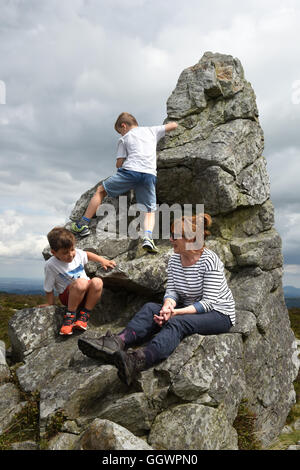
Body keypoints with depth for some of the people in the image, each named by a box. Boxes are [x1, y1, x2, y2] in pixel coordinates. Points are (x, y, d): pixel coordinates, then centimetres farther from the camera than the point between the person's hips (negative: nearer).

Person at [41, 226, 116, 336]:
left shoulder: (77, 253, 0)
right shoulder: (50, 265, -12)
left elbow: (87, 254, 23)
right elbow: (49, 289, -4)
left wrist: (103, 261, 15)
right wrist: (50, 304, -2)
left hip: (87, 292, 5)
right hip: (68, 296, -5)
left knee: (97, 282, -30)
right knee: (81, 282, -38)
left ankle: (84, 315, -17)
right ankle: (69, 316, -21)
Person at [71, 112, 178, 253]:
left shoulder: (124, 139, 15)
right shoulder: (152, 130, 24)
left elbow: (119, 164, 9)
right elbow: (174, 125, 33)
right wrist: (162, 129, 53)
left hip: (130, 171, -2)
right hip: (150, 174, 2)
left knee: (101, 190, 16)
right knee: (150, 211, 7)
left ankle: (82, 224, 15)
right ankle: (148, 238, -22)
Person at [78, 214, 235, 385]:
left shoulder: (210, 261, -18)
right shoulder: (174, 259, 3)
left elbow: (208, 303, -20)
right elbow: (171, 290, 1)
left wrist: (176, 312, -30)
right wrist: (168, 306, -23)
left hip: (219, 314, -6)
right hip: (189, 311, 7)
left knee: (178, 323, -37)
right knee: (150, 308, -19)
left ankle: (138, 360, -61)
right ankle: (116, 343, -41)